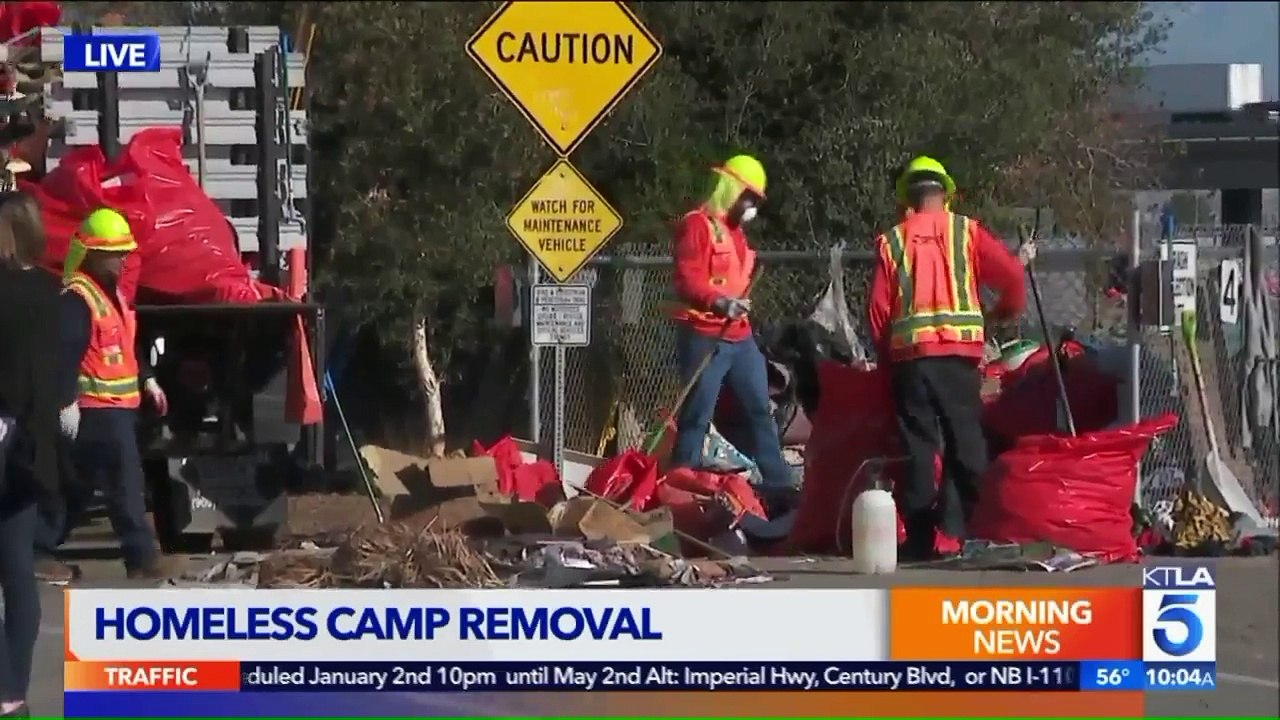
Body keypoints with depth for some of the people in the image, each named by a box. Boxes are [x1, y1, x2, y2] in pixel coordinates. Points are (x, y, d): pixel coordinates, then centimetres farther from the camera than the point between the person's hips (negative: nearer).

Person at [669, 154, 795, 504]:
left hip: (739, 336, 9)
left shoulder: (735, 230, 20)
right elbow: (687, 281, -21)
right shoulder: (698, 226, -10)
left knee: (759, 409, 10)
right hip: (704, 337, -9)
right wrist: (718, 301, -36)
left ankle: (778, 487, 15)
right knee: (696, 416, -8)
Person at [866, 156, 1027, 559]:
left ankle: (920, 537, 2)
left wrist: (886, 356, 15)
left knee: (917, 446, 4)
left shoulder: (893, 241, 7)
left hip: (909, 353, 1)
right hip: (959, 350, -1)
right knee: (966, 441, 3)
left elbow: (878, 307, 3)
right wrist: (1007, 311, 19)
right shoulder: (965, 232, 6)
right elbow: (1011, 275, -1)